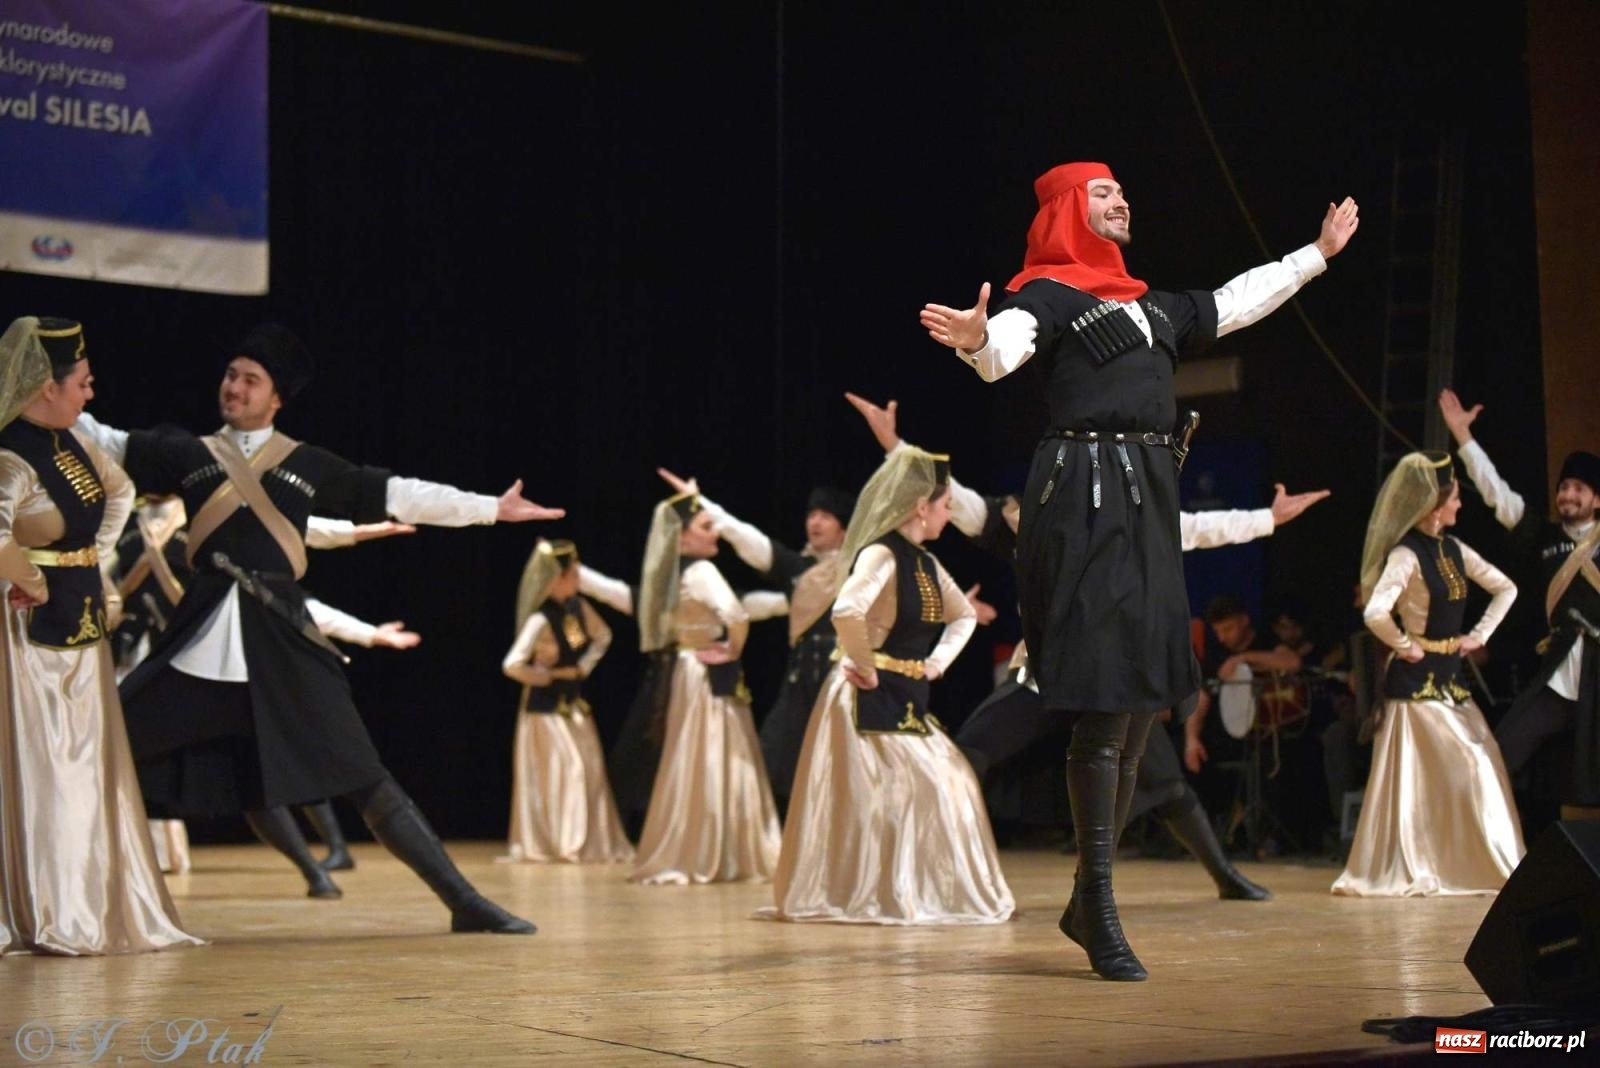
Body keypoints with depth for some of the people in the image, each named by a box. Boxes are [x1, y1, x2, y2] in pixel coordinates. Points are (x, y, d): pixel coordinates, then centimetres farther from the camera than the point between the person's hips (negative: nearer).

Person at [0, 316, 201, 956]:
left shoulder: (69, 441, 7)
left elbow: (120, 492, 26)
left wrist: (98, 559, 19)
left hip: (84, 623, 9)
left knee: (89, 769, 14)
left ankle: (100, 913, 23)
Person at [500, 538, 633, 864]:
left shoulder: (579, 607, -1)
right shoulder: (540, 620, -23)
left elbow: (603, 636, 18)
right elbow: (512, 665, -29)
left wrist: (585, 667, 5)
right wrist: (546, 677, -14)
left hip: (574, 701, 7)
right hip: (545, 705, -7)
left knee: (590, 770, 8)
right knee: (558, 773, -6)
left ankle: (592, 843, 17)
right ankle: (557, 843, 3)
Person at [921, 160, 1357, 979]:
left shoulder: (1154, 307, 22)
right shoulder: (1049, 294, -1)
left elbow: (1237, 302, 35)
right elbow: (1007, 347, -20)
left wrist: (1318, 253, 45)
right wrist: (977, 340, -44)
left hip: (1149, 499, 8)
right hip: (1082, 492, -8)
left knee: (1143, 701, 7)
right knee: (1105, 704, -11)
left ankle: (1086, 904, 16)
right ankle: (1099, 905, -6)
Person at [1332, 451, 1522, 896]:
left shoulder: (1454, 550, 8)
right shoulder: (1406, 555, -16)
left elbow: (1505, 588, 20)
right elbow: (1375, 613, -30)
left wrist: (1479, 635, 9)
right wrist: (1405, 646, -15)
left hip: (1450, 675, 8)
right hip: (1417, 679, -8)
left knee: (1480, 767, 7)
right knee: (1416, 776, -5)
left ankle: (1465, 866, 16)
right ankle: (1403, 871, 4)